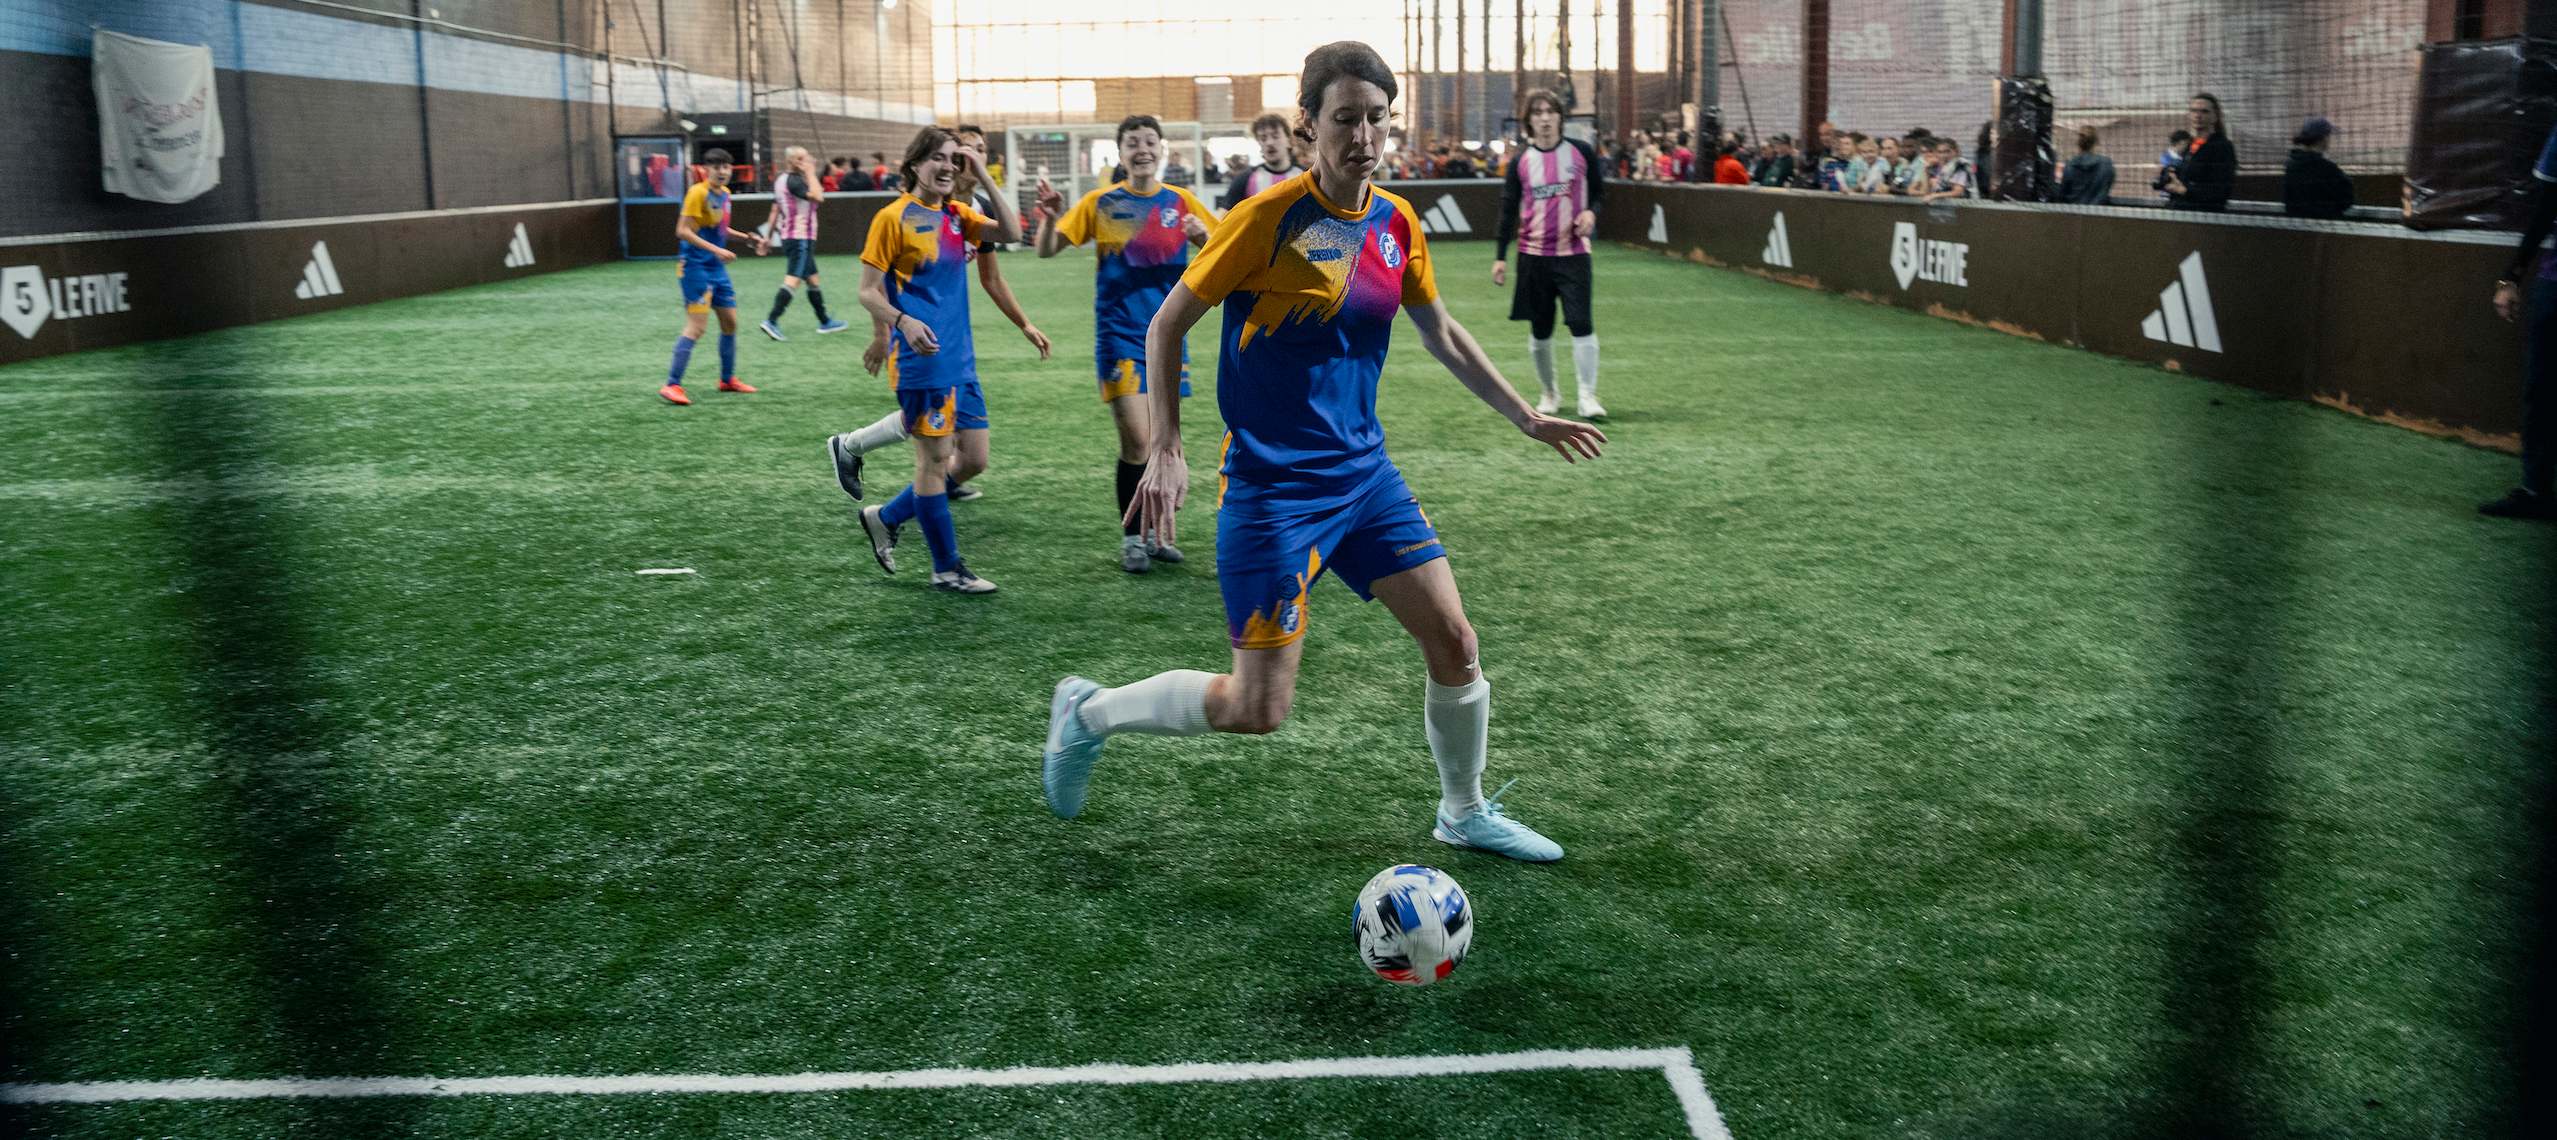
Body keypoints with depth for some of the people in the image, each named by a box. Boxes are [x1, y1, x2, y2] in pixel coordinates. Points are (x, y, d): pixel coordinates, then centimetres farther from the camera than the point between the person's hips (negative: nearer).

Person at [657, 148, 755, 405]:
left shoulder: (724, 193, 10)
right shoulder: (698, 193, -14)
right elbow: (683, 231, -19)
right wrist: (715, 250, -26)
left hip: (716, 268, 9)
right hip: (695, 266, -8)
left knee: (730, 322, 14)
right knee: (697, 326, -14)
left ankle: (728, 379, 29)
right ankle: (671, 385, -10)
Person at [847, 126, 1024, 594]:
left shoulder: (957, 215, 11)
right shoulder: (894, 218, -7)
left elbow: (1011, 232, -1)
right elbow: (868, 292, -8)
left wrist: (984, 176, -3)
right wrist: (903, 321, -25)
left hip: (958, 357, 7)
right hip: (921, 357, -7)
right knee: (936, 458, -1)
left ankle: (885, 519, 27)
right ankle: (947, 568, 11)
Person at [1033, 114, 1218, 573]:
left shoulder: (1180, 202, 4)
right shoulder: (1102, 203, -2)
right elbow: (1047, 250, -2)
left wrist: (1203, 235, -14)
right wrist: (1050, 218, -23)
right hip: (1119, 336, -3)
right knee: (1137, 440, -11)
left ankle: (1155, 531, 25)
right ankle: (1131, 538, 4)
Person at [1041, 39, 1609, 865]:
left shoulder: (1397, 223, 3)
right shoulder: (1269, 218, -16)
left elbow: (1442, 335, 19)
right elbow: (1166, 325, -8)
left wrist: (1527, 417, 19)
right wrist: (1166, 451, -14)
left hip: (1362, 472, 6)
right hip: (1272, 488, -6)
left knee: (1454, 641, 7)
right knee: (1258, 709, -5)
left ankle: (1465, 814, 30)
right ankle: (1090, 713, 18)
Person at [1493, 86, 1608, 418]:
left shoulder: (1580, 152, 1)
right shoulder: (1520, 160, 3)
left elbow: (1599, 191, 11)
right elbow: (1508, 209, 5)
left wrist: (1591, 212, -11)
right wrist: (1500, 256, 1)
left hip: (1573, 252, -1)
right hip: (1533, 255, 2)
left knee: (1581, 323, -12)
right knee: (1540, 330, 7)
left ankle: (1588, 395, -6)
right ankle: (1549, 392, 24)